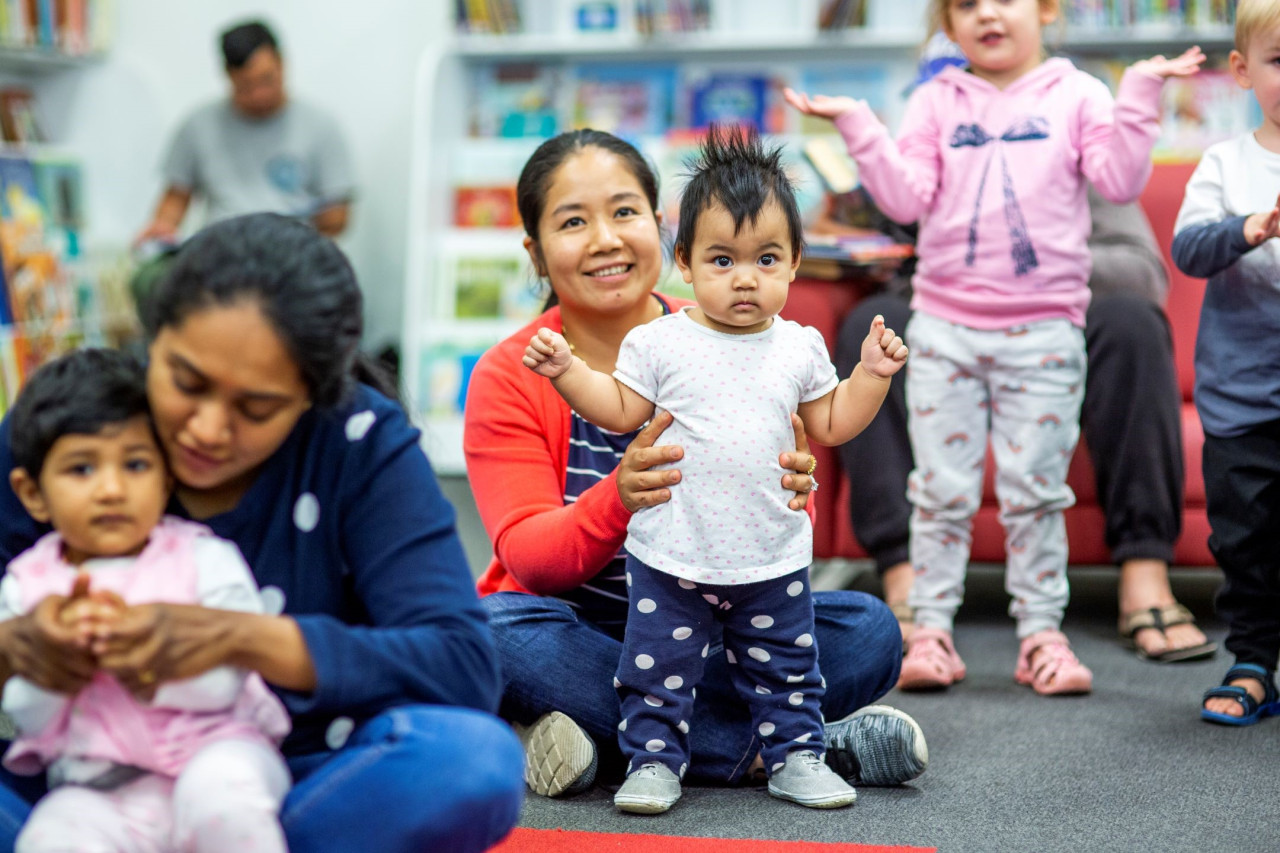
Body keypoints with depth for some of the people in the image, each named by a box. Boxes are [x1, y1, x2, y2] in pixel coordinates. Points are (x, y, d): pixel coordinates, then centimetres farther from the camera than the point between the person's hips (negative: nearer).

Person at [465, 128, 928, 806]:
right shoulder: (508, 377, -6)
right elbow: (526, 554, -14)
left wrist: (787, 492, -30)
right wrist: (617, 500, -36)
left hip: (710, 634, 1)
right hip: (574, 634, -1)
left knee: (867, 630, -20)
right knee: (491, 630, -34)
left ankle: (602, 736, -23)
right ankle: (766, 747, -27)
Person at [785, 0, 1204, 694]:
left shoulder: (1076, 96, 6)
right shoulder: (936, 102, 9)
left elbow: (1120, 180, -6)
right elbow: (907, 198, -1)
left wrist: (1139, 95, -13)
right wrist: (858, 127, -8)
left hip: (1044, 331, -1)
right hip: (944, 327, 1)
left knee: (1036, 491, 3)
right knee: (942, 489, 3)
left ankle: (1041, 633, 12)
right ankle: (930, 630, 11)